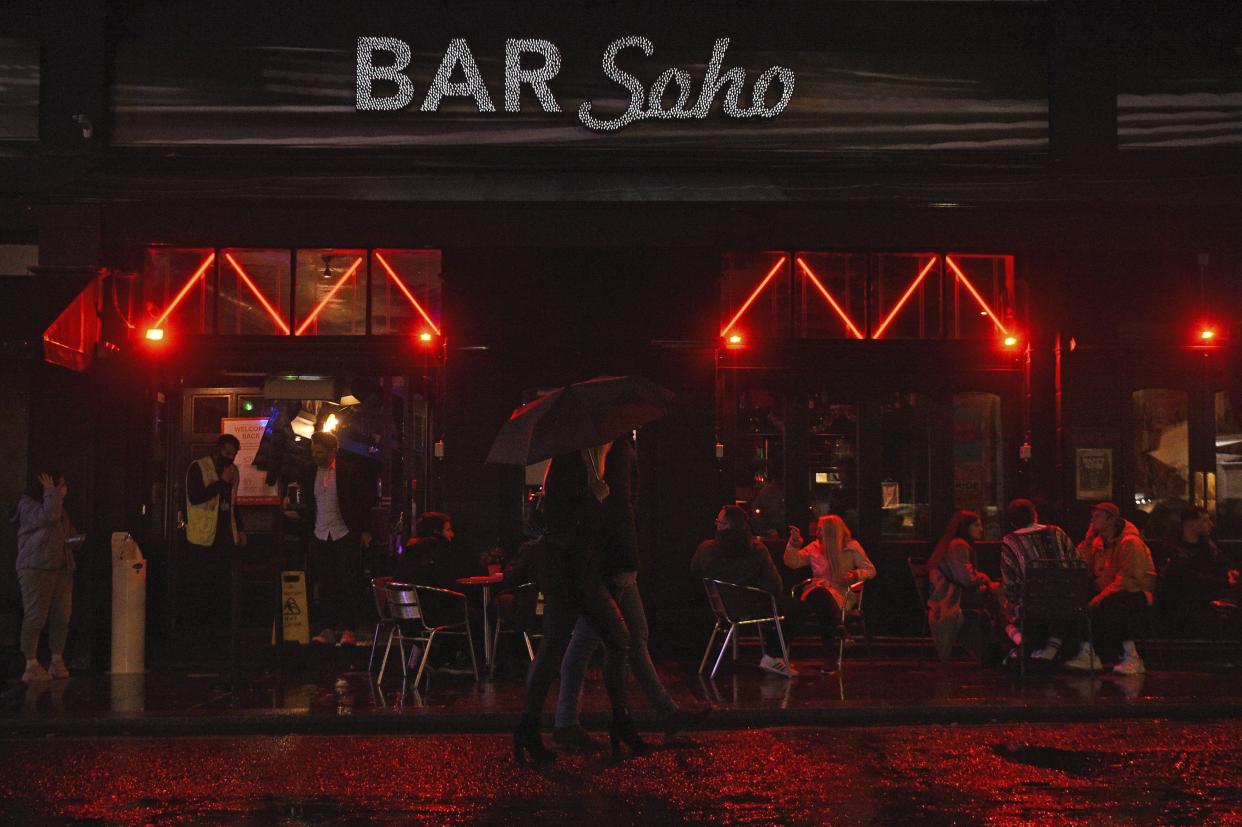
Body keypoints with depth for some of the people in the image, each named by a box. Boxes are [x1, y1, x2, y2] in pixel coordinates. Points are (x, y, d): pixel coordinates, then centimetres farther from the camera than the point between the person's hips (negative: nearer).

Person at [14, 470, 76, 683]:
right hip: (37, 568, -7)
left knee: (62, 617, 2)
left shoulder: (58, 506, 21)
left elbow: (67, 534, 31)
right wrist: (51, 492, -9)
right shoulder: (28, 504, -3)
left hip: (62, 568, 7)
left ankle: (57, 661, 11)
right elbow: (48, 516, -21)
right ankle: (31, 665, -5)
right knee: (36, 616, -8)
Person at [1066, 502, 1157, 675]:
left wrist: (1101, 597, -29)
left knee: (1111, 604, -38)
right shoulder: (1097, 543, 12)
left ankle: (1132, 658, -26)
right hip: (1108, 594, 7)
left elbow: (1129, 579, -23)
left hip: (1137, 594, -7)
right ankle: (1086, 653, -9)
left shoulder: (1130, 542, -13)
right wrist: (1087, 540, -1)